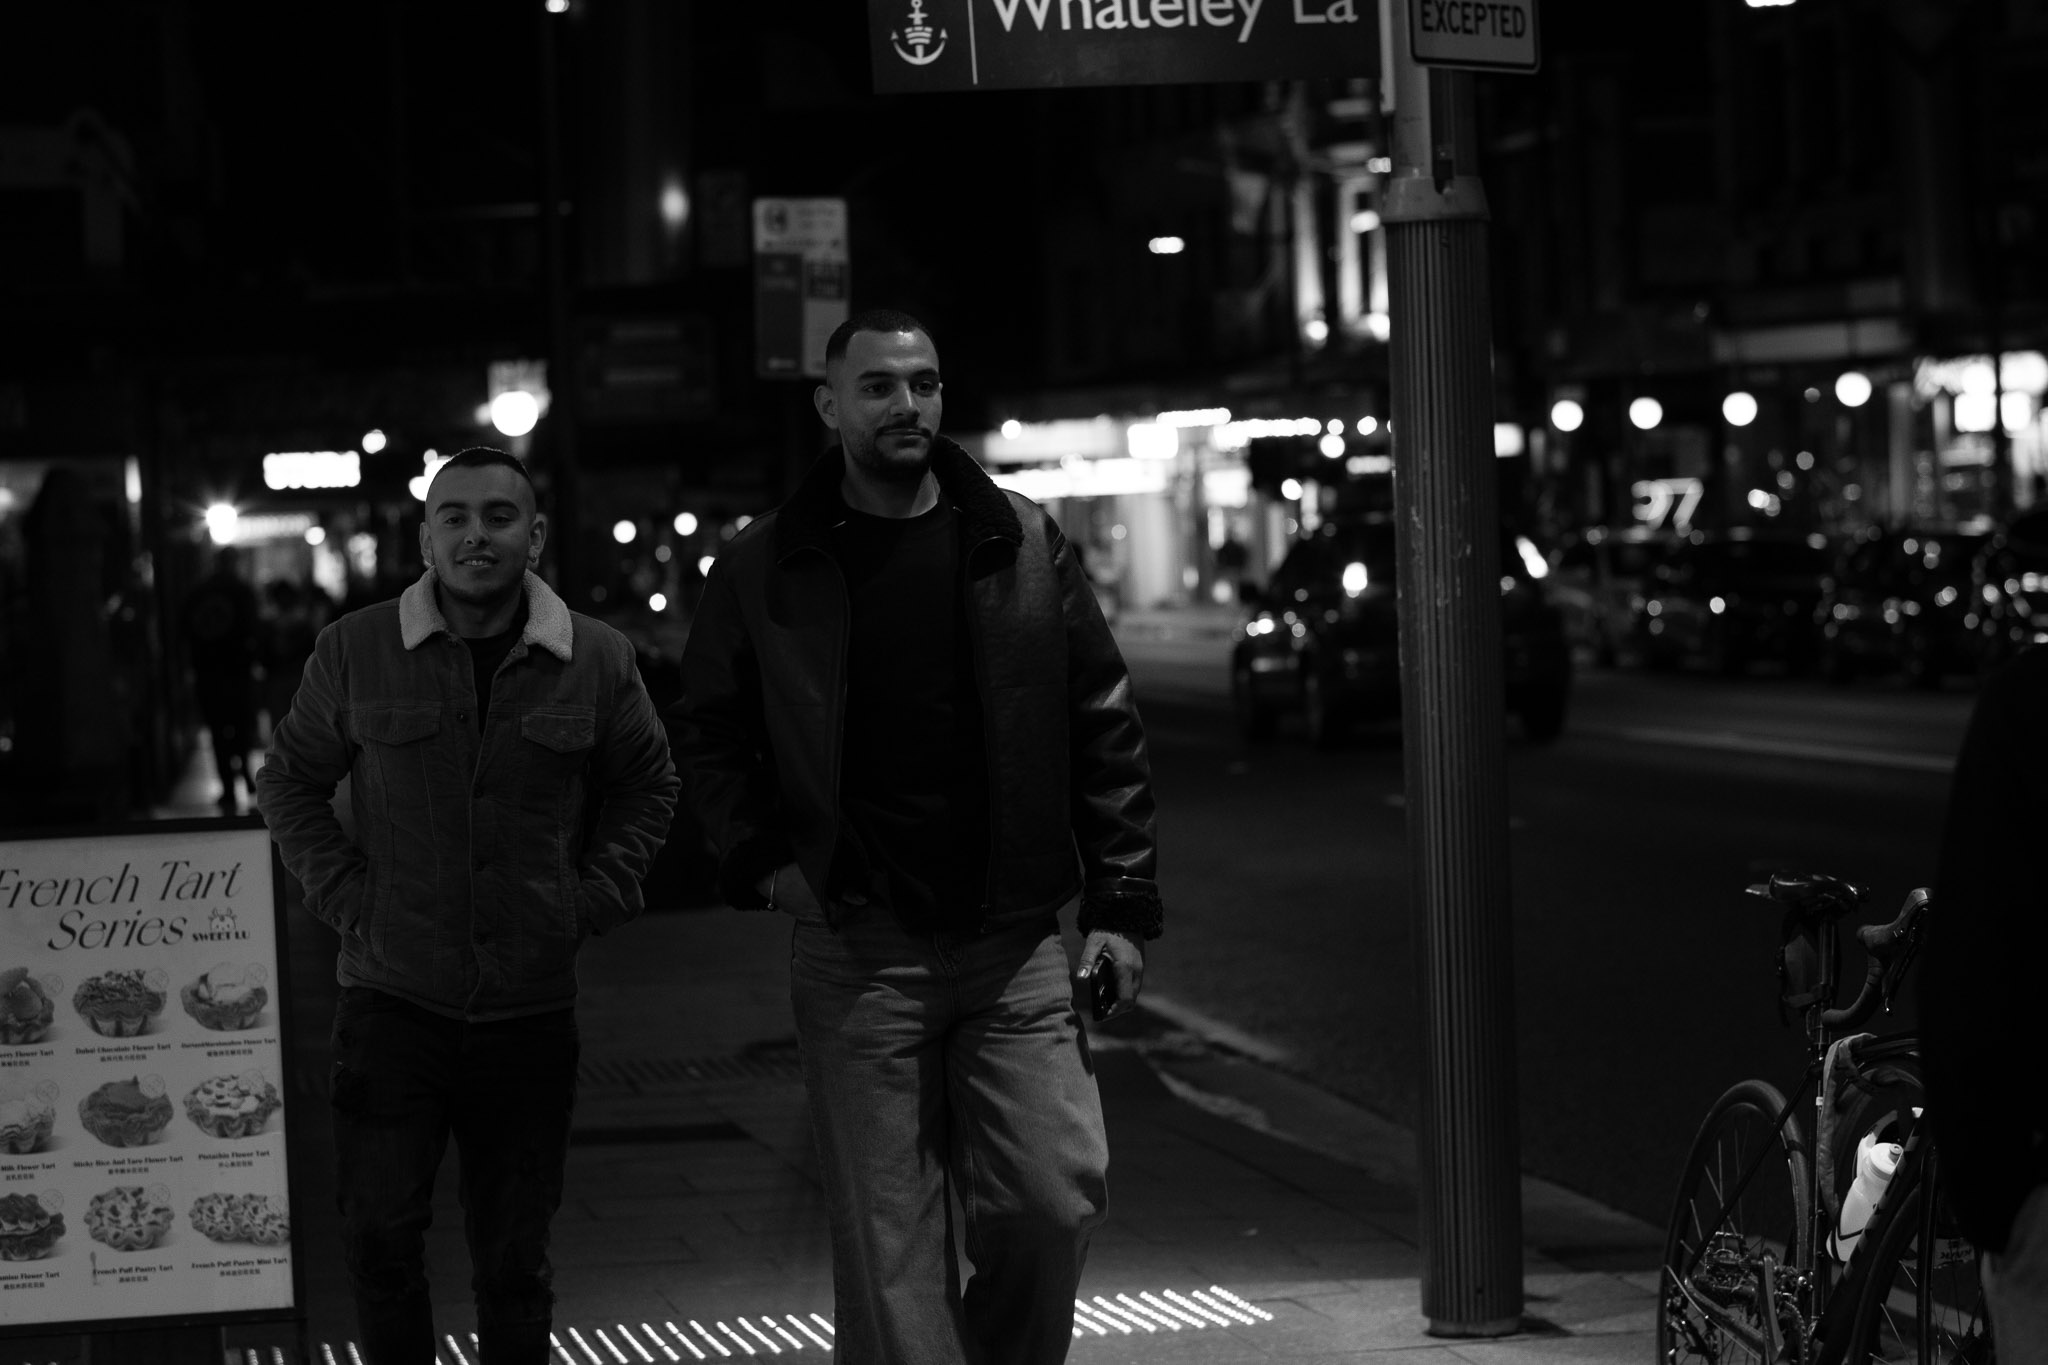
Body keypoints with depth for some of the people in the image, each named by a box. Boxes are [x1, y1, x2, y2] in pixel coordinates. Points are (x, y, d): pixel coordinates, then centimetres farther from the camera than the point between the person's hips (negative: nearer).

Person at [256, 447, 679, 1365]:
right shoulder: (357, 652, -1)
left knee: (513, 1255, 10)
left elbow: (647, 786, 15)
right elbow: (289, 780, 10)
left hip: (533, 1011, 1)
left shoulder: (597, 659, 1)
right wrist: (343, 893, -1)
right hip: (392, 1001, -1)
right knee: (379, 1234, -6)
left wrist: (594, 896, 3)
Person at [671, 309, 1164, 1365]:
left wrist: (1121, 907, 1)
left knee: (1058, 1197, -5)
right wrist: (761, 860, 0)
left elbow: (1105, 728, 6)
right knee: (886, 1244, 0)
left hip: (1014, 943, 1)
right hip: (856, 951, -1)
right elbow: (705, 732, 14)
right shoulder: (764, 568, 3)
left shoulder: (1025, 546, 5)